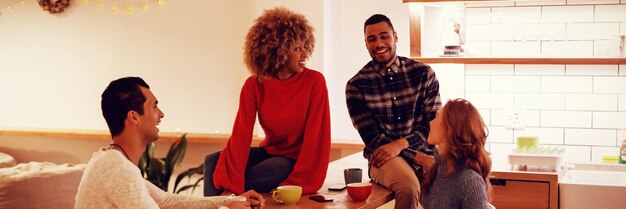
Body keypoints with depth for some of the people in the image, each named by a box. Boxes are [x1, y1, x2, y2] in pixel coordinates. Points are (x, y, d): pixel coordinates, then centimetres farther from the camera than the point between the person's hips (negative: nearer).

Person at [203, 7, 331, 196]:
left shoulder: (314, 82, -15)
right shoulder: (254, 85, -8)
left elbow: (315, 137, -16)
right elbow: (241, 135, -16)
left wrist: (295, 185, -21)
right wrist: (230, 186, -29)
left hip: (298, 160, -4)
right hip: (269, 151, 4)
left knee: (243, 181, -26)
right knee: (213, 161, -15)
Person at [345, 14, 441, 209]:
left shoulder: (423, 73, 5)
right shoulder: (356, 85, -1)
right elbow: (372, 137, -5)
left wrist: (401, 144, -19)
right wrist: (422, 159, -15)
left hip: (424, 150, 2)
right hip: (384, 157, -2)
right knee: (409, 185, -35)